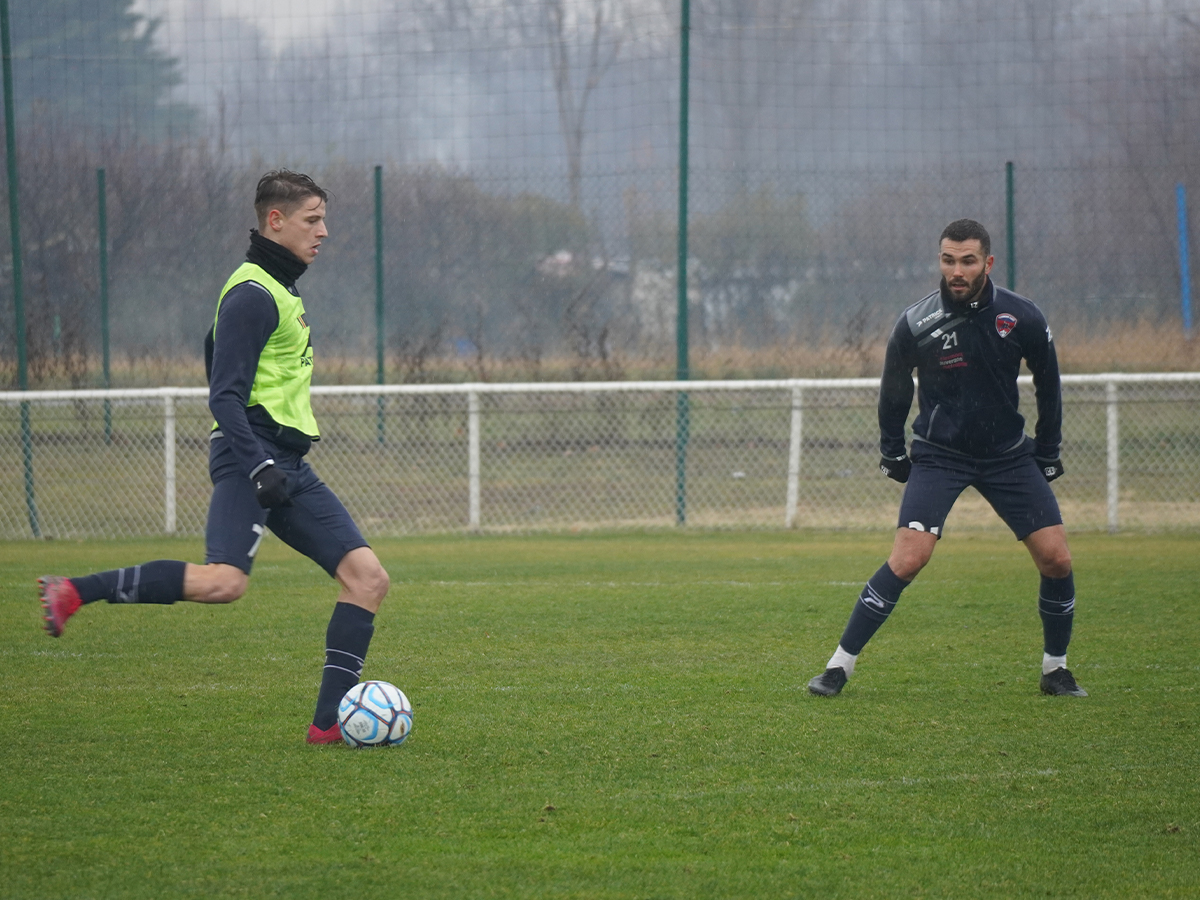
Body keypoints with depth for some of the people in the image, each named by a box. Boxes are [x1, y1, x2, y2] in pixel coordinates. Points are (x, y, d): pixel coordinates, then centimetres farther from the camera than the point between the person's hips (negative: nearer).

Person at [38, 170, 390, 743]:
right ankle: (73, 592, -19)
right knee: (223, 581, -29)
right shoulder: (253, 294, -9)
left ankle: (329, 722, -3)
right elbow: (225, 397, -16)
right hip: (249, 456, -10)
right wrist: (259, 466, -27)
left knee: (367, 576, -1)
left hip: (287, 466, 10)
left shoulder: (280, 289, 22)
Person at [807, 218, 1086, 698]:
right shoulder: (915, 324, -14)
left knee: (1056, 558, -6)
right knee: (907, 559, -18)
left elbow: (1048, 387, 6)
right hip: (938, 455, -2)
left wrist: (1047, 455, 8)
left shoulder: (1024, 318, -10)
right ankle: (839, 666, -10)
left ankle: (1055, 668, 14)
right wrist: (892, 454, 6)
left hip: (1008, 455, 2)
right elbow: (894, 391, 4)